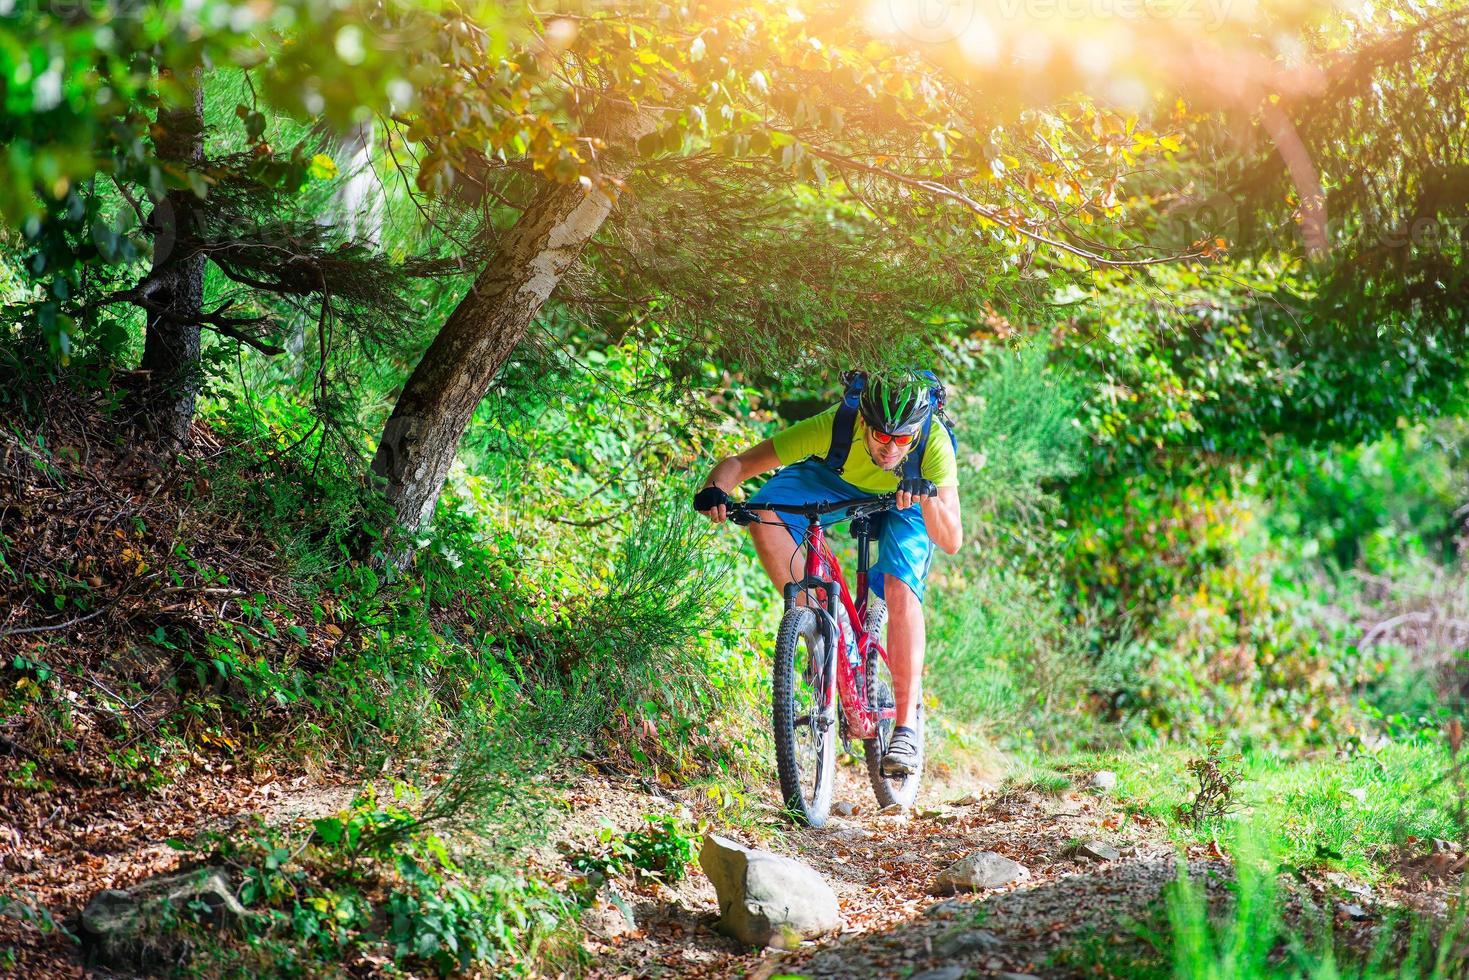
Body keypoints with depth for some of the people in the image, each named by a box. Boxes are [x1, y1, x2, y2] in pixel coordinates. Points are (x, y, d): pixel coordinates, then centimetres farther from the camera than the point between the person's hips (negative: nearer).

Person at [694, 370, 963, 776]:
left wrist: (927, 497, -59)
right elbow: (739, 463, -33)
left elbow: (952, 541, -40)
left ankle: (905, 727, -13)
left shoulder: (934, 441, -37)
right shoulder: (834, 427, -38)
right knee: (765, 518, -27)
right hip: (836, 478, 1)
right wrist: (714, 489, -55)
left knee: (900, 593, -24)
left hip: (907, 499, -1)